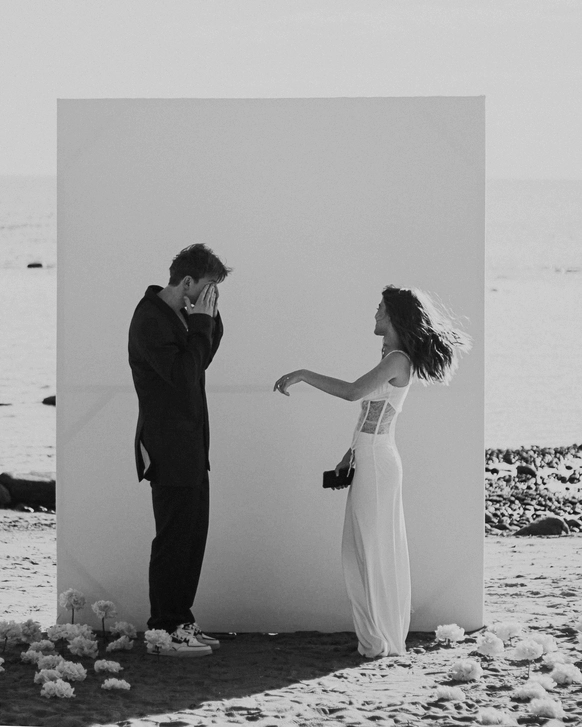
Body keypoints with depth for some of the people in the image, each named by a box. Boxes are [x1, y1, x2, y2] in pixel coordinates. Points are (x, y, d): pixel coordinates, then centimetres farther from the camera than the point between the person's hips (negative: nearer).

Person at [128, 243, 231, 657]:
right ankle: (165, 632, -2)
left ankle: (180, 621, 19)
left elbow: (202, 360, 18)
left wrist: (210, 320, 6)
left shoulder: (180, 315, 14)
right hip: (168, 448, -10)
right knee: (175, 537, -7)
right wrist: (201, 322, -18)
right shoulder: (151, 320, -16)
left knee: (193, 534, 12)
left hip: (191, 445, 10)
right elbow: (182, 373, -23)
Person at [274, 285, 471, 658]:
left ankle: (379, 641, 3)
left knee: (369, 549, -3)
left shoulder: (398, 360, -16)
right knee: (384, 550, 13)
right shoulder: (393, 359, 13)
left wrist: (303, 374, -23)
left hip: (376, 461, -9)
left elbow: (353, 392, -28)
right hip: (373, 457, 9)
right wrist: (351, 454, 21)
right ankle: (388, 637, 20)